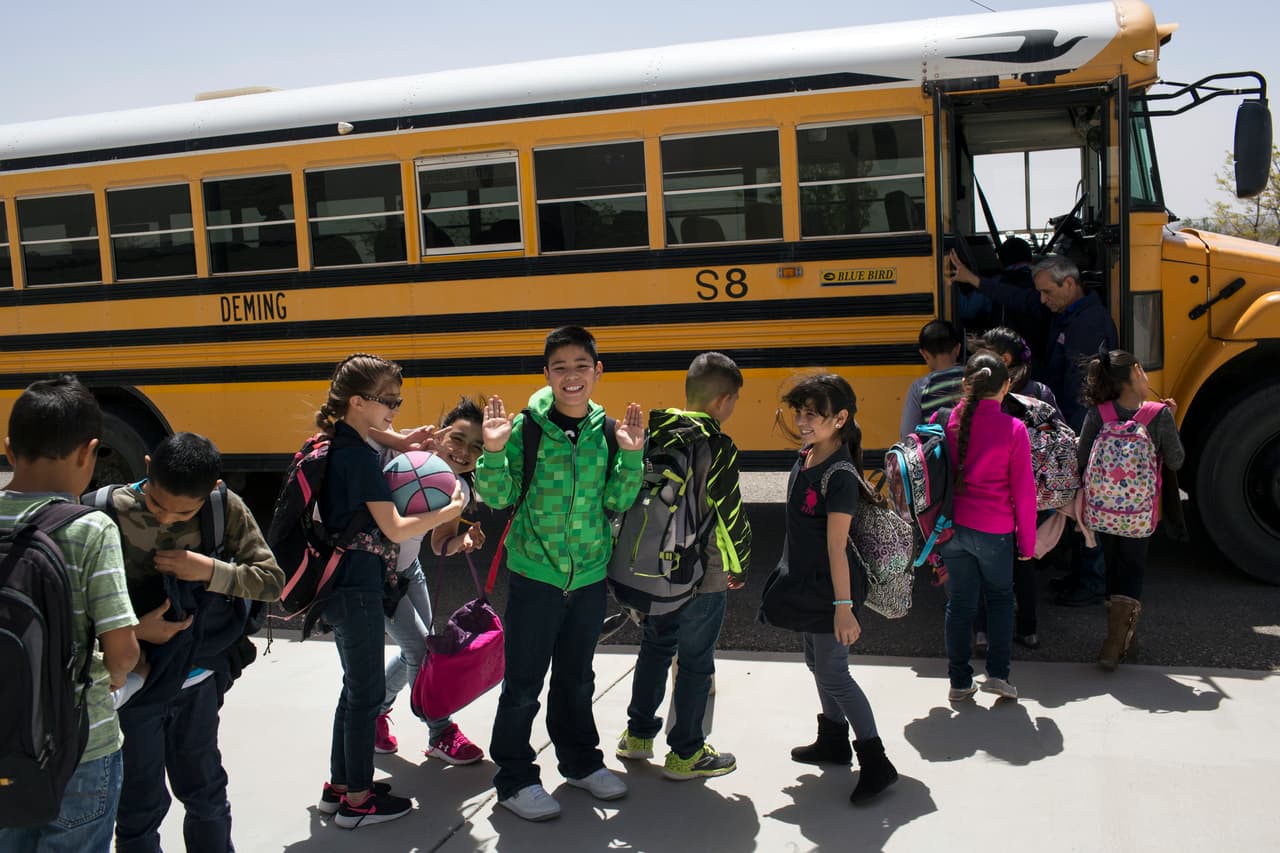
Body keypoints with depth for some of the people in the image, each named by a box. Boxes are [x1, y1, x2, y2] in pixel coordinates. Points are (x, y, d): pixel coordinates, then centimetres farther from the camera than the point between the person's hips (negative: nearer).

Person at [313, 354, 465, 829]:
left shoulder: (337, 446, 8)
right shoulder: (360, 455, -20)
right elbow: (395, 529, -20)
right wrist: (448, 511, -9)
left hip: (342, 584, 9)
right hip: (358, 587, -9)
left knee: (356, 686, 19)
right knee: (367, 691, 3)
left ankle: (339, 786, 30)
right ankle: (358, 800, 14)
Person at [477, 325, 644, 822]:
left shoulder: (607, 430, 1)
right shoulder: (526, 427, -10)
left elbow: (616, 502, 1)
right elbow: (498, 498, -8)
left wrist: (631, 455, -12)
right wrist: (494, 451, -24)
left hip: (589, 577, 4)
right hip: (535, 575, -4)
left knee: (576, 677, 20)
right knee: (523, 683, 5)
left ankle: (580, 760, 38)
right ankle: (514, 778, 20)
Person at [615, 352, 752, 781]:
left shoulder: (653, 434, 0)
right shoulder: (718, 448, -19)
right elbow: (732, 515, -17)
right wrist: (739, 567, -1)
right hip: (703, 576, -6)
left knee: (656, 646, 23)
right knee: (696, 662, 7)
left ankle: (637, 734, 35)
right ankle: (685, 754, 19)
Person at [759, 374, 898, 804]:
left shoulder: (840, 475, -22)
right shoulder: (806, 458, 4)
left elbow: (837, 547, -24)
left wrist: (843, 606, -22)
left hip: (830, 587, -9)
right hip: (805, 582, 9)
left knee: (833, 673, -4)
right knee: (817, 663, 20)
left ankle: (876, 763, 5)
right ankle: (833, 740, 36)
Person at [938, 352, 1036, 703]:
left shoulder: (947, 423, -2)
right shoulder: (1013, 429, -10)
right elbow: (1023, 490, -6)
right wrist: (1027, 541, 3)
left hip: (952, 526, 2)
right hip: (995, 529, -2)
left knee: (959, 602, 12)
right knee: (1000, 597, 18)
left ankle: (959, 681, 17)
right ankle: (997, 673, 11)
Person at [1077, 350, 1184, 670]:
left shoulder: (1097, 414, -13)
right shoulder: (1160, 415, -16)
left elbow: (1082, 459, -9)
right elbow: (1175, 462, -6)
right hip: (1140, 510, -2)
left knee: (1113, 566, 21)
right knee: (1132, 569, 12)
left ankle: (1119, 635, 32)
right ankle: (1117, 642, -4)